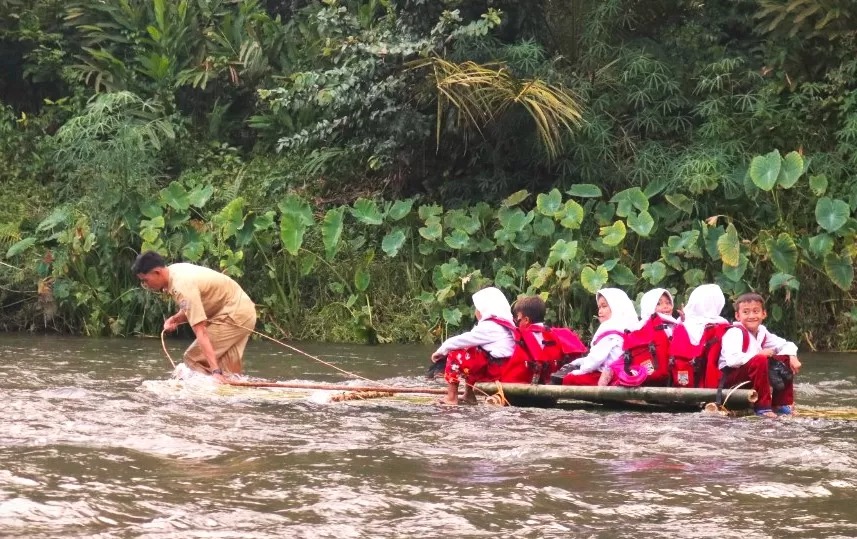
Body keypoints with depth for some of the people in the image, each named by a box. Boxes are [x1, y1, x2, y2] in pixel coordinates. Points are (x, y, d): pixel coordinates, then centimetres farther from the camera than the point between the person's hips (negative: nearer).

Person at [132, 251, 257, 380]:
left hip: (234, 315, -10)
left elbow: (201, 332, -34)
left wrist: (215, 371, -39)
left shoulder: (183, 287, -28)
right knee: (229, 371, 11)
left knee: (194, 358, -10)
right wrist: (175, 319, -6)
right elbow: (194, 310, 15)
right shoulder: (175, 271, 0)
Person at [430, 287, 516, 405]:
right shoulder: (506, 323, 16)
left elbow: (464, 340, -11)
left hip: (492, 370, -10)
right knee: (467, 352, 26)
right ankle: (469, 395, 25)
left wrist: (441, 351, 1)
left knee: (455, 355, -4)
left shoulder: (489, 327, -13)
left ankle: (451, 397, -2)